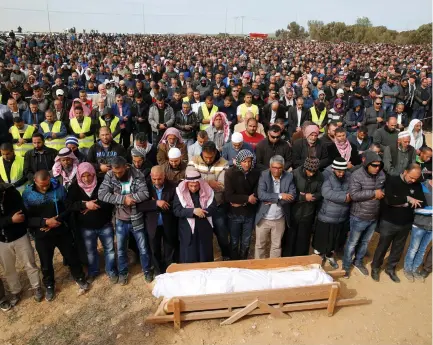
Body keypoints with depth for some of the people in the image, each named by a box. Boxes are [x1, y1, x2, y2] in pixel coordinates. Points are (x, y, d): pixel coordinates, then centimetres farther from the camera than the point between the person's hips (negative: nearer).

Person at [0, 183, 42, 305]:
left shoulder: (10, 191, -16)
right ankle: (15, 291, 42)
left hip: (19, 236, -1)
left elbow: (22, 213, -16)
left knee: (29, 264, 12)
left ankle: (36, 287, 34)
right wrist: (11, 220, -28)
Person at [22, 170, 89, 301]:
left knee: (72, 257, 14)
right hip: (42, 236, 0)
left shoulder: (59, 188, -11)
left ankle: (80, 278, 38)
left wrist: (58, 219, -21)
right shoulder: (27, 194, -11)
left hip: (62, 232, 0)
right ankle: (49, 286, 41)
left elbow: (69, 208, -6)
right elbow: (27, 218, -12)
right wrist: (45, 222, -23)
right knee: (46, 264, 17)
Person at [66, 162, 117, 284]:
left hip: (105, 224, -1)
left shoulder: (101, 183, -12)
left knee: (109, 249, 12)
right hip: (86, 227, 1)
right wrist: (85, 205, -26)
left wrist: (94, 205, -24)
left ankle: (111, 271, 32)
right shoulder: (75, 187, -7)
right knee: (90, 251, 19)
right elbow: (69, 205, -12)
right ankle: (93, 271, 41)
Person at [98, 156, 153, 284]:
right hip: (120, 220, 2)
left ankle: (147, 270, 36)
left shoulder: (137, 175, -15)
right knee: (121, 249, 18)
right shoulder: (109, 176, -11)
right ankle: (122, 272, 40)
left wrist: (128, 197, -23)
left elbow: (145, 193, -22)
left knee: (143, 248, 14)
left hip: (136, 219, -1)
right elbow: (101, 194, -20)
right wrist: (123, 199, -23)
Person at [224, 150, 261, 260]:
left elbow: (256, 194, -5)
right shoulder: (230, 173, -13)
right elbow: (228, 196, -18)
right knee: (234, 242, 13)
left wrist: (241, 202, -16)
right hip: (234, 214, -2)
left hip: (250, 213, 2)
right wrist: (247, 198, -18)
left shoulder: (256, 173, -6)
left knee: (246, 243, 14)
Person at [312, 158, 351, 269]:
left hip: (342, 218, 4)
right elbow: (328, 193, -30)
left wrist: (351, 196, -15)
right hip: (326, 217, -4)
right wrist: (345, 197, -24)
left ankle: (330, 256, 46)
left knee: (335, 240, 22)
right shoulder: (327, 178, -16)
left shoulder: (349, 177, -3)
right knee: (322, 239, 12)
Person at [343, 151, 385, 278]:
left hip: (374, 217, 6)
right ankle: (346, 266, 27)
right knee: (352, 242, 9)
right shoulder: (357, 175, -19)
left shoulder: (381, 174, -1)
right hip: (359, 217, -6)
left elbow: (385, 189, 16)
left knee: (365, 241, 22)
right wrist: (373, 193, -23)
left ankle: (358, 262, 43)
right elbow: (354, 194, -27)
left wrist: (380, 194, -5)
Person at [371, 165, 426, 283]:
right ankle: (375, 267, 30)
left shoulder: (417, 185, -1)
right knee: (382, 247, 10)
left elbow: (422, 203, -10)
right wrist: (408, 199, -21)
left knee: (398, 248, 17)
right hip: (389, 222, -4)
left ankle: (390, 268, 37)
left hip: (405, 224, 4)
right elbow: (389, 200, -28)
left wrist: (402, 203, -17)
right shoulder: (392, 181, -14)